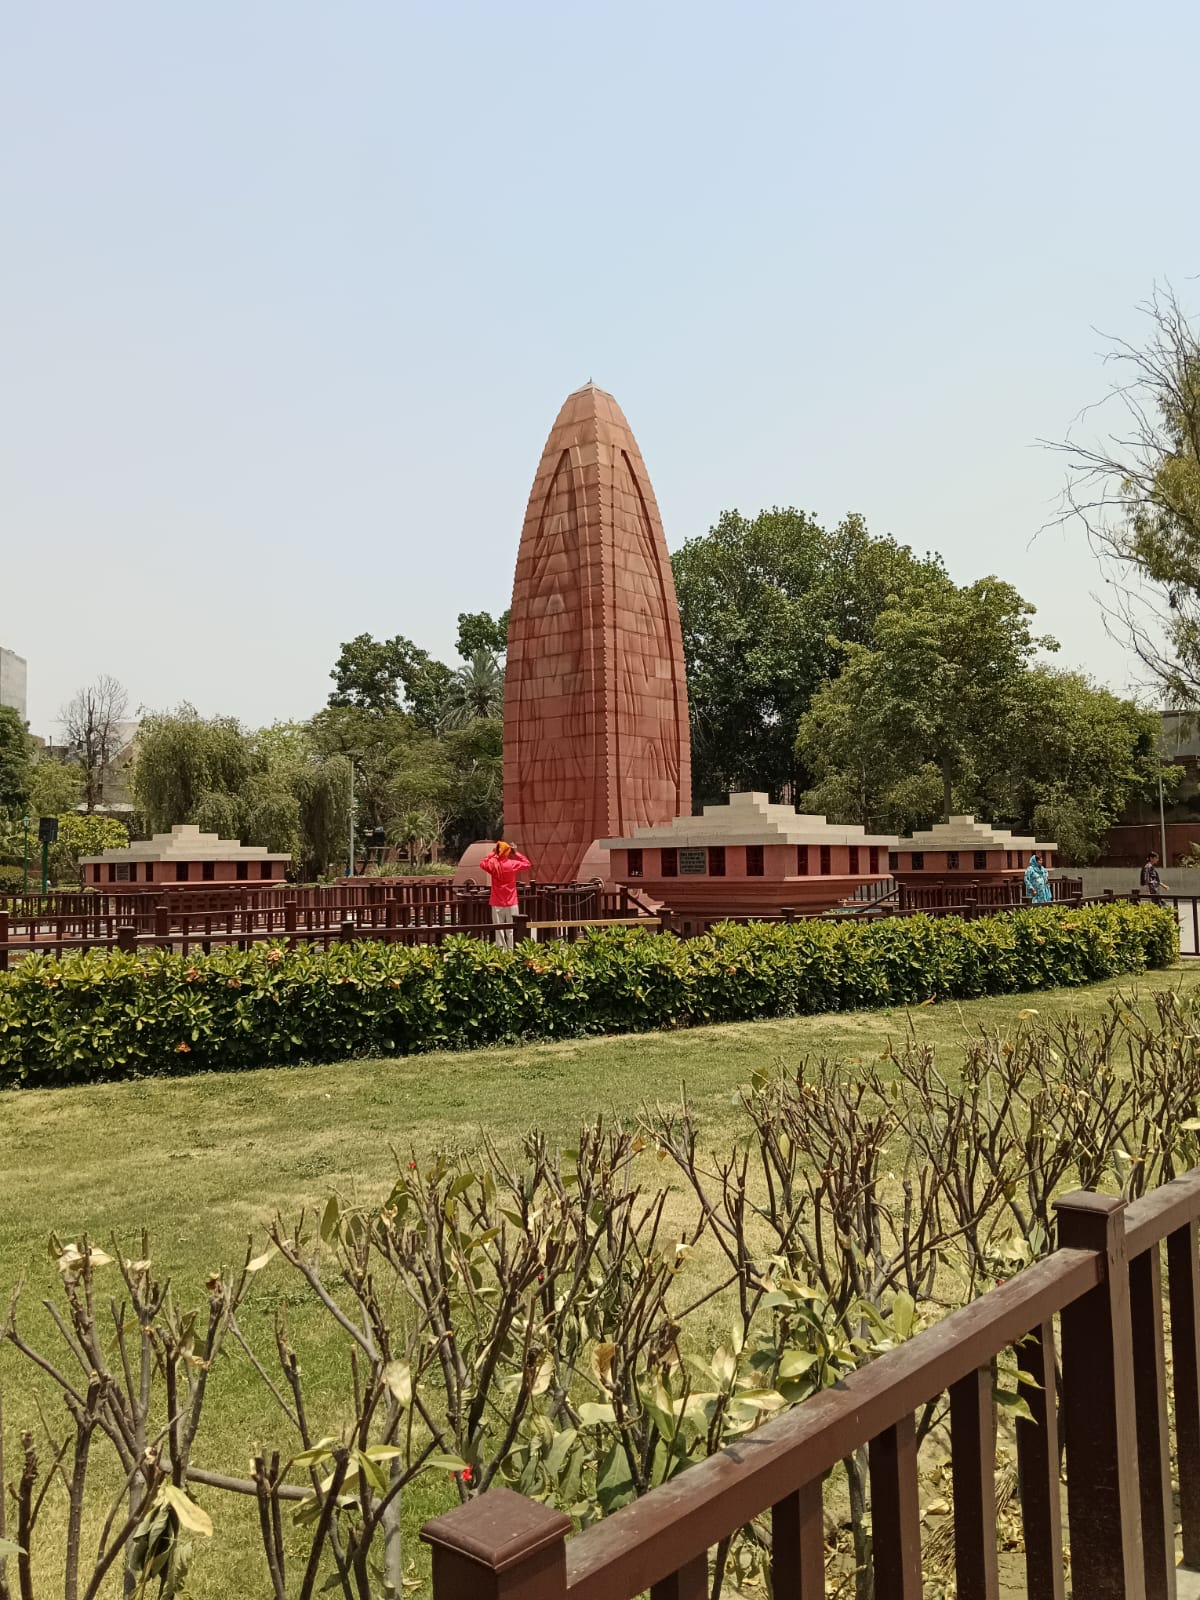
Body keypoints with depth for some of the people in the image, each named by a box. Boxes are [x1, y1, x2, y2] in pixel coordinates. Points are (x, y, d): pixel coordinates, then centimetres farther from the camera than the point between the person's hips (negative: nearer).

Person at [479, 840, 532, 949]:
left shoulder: (493, 864, -6)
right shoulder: (512, 864, -10)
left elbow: (482, 863, 15)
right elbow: (527, 864, 6)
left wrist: (492, 854, 13)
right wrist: (516, 853, 6)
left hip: (497, 904, 1)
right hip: (511, 903, -1)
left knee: (499, 930, 4)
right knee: (511, 930, 3)